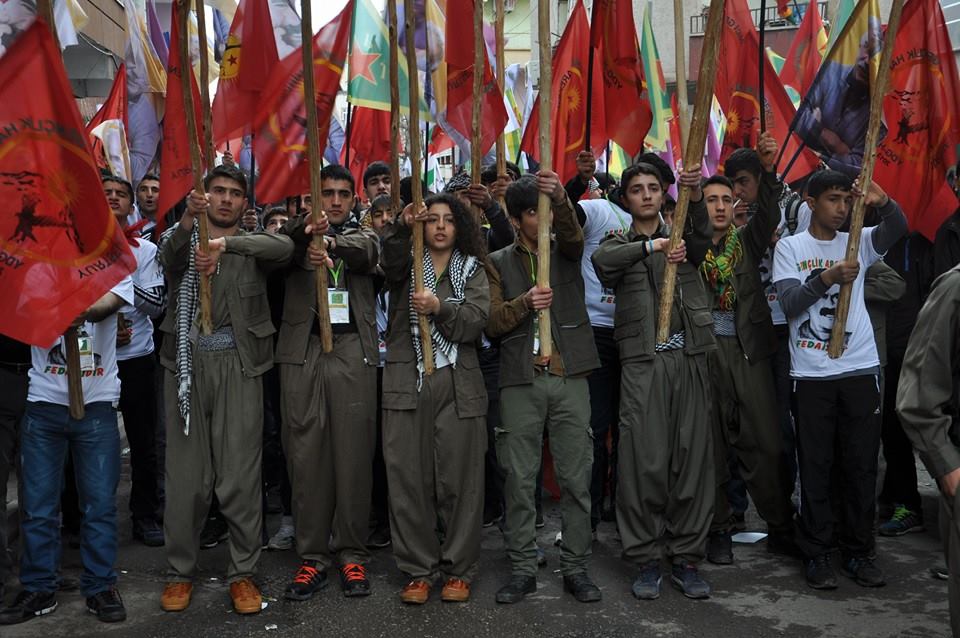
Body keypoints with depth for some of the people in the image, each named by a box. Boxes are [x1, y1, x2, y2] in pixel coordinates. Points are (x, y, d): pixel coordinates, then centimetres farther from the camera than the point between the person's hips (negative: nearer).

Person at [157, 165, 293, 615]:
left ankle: (242, 573, 12)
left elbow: (285, 247, -13)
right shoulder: (183, 240, 12)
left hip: (238, 364, -1)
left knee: (240, 473, 0)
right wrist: (188, 219, -34)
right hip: (187, 361, 1)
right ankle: (179, 572, 19)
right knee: (186, 472, 5)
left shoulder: (253, 246, 10)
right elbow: (168, 252, -13)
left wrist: (225, 243, -27)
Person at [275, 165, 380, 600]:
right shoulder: (298, 234, 16)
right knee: (305, 456, 1)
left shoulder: (362, 236, 17)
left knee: (354, 455, 1)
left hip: (353, 351, 0)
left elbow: (368, 253, -9)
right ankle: (312, 557, 11)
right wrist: (305, 232, -33)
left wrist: (331, 243, -31)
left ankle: (352, 554, 13)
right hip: (303, 351, 0)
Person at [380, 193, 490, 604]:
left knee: (459, 478, 1)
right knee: (408, 477, 1)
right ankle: (418, 569, 13)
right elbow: (389, 264, -12)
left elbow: (476, 321, -1)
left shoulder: (472, 269, 14)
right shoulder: (406, 264, 14)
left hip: (457, 384, 0)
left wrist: (440, 308, -17)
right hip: (406, 381, 0)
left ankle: (457, 570, 13)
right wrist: (402, 227, -29)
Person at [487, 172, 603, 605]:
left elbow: (572, 231, -14)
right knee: (519, 479, 3)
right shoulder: (499, 262, 9)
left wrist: (560, 198, -35)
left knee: (575, 477, 4)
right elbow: (492, 322, 0)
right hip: (521, 381, 0)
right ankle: (522, 569, 15)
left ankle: (575, 567, 15)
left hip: (569, 378, 1)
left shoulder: (565, 251, 11)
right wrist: (525, 303, -19)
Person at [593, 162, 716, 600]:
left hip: (689, 355, 2)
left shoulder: (682, 235, 17)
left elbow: (703, 237, -8)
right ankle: (646, 560, 7)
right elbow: (602, 260, -11)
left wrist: (696, 197, -29)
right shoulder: (619, 245, 14)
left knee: (693, 457, 2)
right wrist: (651, 246, -25)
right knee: (645, 461, -5)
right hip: (643, 359, -2)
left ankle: (686, 558, 13)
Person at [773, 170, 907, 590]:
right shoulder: (790, 247, 3)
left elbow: (897, 230, -10)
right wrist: (826, 278, -23)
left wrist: (882, 203, -30)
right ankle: (817, 554, 15)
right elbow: (789, 304, -8)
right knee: (816, 467, 3)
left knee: (862, 465, 8)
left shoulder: (858, 242, 10)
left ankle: (858, 551, 21)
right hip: (811, 374, -2)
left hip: (861, 370, 3)